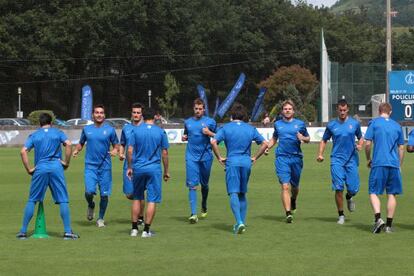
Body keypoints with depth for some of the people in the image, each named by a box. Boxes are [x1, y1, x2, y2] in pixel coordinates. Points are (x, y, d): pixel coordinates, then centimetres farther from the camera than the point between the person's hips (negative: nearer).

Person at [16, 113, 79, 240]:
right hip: (56, 167, -1)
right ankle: (67, 231, -3)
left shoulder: (34, 135, 12)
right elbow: (68, 144, -6)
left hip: (40, 169, 1)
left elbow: (23, 151, -1)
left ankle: (23, 231, 8)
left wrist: (29, 169, 3)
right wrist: (66, 162, 0)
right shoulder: (58, 132, 11)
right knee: (63, 200, 2)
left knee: (32, 200, 9)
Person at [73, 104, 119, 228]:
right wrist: (76, 150, 0)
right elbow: (81, 143, 20)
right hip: (90, 166, 0)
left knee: (104, 194, 1)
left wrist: (115, 150, -14)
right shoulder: (87, 129, 7)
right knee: (89, 192, -16)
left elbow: (116, 145, 9)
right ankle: (91, 206, 18)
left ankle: (101, 218, 19)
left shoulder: (110, 130, 2)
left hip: (105, 166, 0)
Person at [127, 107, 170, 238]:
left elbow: (130, 151, -2)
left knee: (137, 198, 15)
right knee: (152, 200, 2)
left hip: (138, 168, 2)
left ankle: (134, 229, 16)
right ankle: (146, 230, 0)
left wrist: (129, 167, 9)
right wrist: (166, 171, 11)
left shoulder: (136, 131, 0)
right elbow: (164, 153, 2)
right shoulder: (161, 132, -1)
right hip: (154, 168, -2)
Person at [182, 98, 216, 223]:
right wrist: (184, 137, 4)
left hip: (206, 157, -1)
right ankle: (193, 214, -15)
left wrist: (209, 133, -13)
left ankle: (204, 207, 39)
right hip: (191, 157, 1)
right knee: (192, 185, -10)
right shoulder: (188, 122, 11)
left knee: (204, 184, 13)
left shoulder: (210, 122, 3)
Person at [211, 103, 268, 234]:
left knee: (233, 193, -6)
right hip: (246, 162, 3)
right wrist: (255, 157, 12)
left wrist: (219, 158, -3)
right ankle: (242, 223, 16)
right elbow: (264, 144, 5)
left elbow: (213, 142, -12)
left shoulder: (226, 128, 0)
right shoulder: (251, 129, 8)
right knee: (242, 194, 15)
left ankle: (239, 222, -22)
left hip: (232, 163, -3)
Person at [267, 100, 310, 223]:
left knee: (294, 186, 13)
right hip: (282, 158, -1)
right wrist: (267, 148, 7)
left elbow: (308, 139, 15)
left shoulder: (300, 124, 7)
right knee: (285, 186, -12)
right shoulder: (278, 124, 11)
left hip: (296, 158, 1)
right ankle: (288, 213, -14)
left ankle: (293, 201, 46)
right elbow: (274, 139, 24)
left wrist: (303, 138, -8)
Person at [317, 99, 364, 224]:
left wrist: (360, 145, -5)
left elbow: (360, 138, 17)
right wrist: (320, 154, 1)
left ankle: (349, 197, 35)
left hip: (351, 159, 1)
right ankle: (341, 215, 5)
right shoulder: (331, 125, 6)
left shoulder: (354, 123, 6)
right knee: (339, 188, -9)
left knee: (353, 189, -3)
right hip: (337, 160, -1)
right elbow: (324, 140, 16)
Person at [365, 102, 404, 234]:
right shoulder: (397, 126, 12)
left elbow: (368, 144, -3)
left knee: (373, 192, 4)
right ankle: (389, 225, 7)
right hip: (394, 164, 3)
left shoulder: (374, 123, 2)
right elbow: (401, 148, 14)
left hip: (378, 164, -3)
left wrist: (368, 159, 12)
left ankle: (378, 218, -17)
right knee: (392, 194, 8)